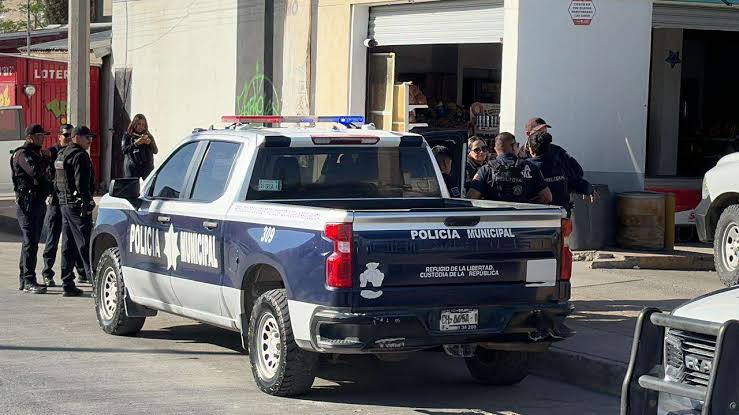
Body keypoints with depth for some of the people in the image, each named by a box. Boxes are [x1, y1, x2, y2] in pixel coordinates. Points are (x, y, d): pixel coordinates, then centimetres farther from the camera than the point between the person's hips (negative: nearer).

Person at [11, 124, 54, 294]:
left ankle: (24, 280, 20)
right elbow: (36, 172, -27)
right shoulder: (22, 154, -12)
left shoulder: (36, 153, 19)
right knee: (30, 243, -12)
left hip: (39, 202, 10)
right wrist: (46, 159, -12)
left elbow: (43, 175, 24)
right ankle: (29, 281, -12)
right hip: (27, 203, -10)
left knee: (32, 242, 13)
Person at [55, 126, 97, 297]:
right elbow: (81, 183, -20)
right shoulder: (80, 156, -12)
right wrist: (88, 203, -17)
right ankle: (96, 281, -12)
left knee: (68, 245, 10)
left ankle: (67, 284, 12)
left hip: (64, 204, 9)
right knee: (86, 245, -10)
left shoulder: (62, 155, 18)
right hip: (77, 204, -9)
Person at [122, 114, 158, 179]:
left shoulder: (148, 136, 15)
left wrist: (150, 143, -9)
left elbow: (156, 151, 10)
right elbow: (124, 150, -3)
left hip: (147, 167, 2)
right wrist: (135, 144, -15)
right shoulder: (127, 136, 8)